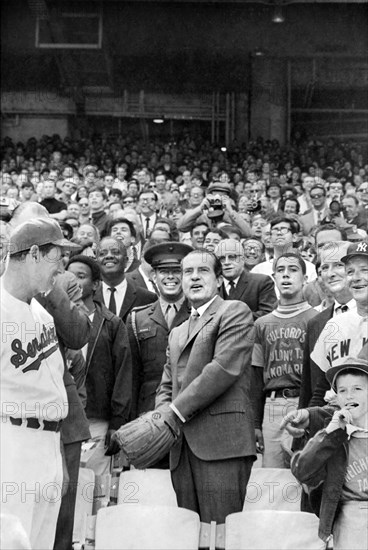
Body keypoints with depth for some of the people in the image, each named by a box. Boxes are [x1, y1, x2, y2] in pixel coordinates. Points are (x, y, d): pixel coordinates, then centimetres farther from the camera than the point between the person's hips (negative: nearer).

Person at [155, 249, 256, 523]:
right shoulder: (177, 333, 27)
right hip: (183, 447, 6)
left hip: (222, 441, -6)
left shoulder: (235, 312, 4)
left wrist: (177, 411, -10)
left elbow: (225, 368, -9)